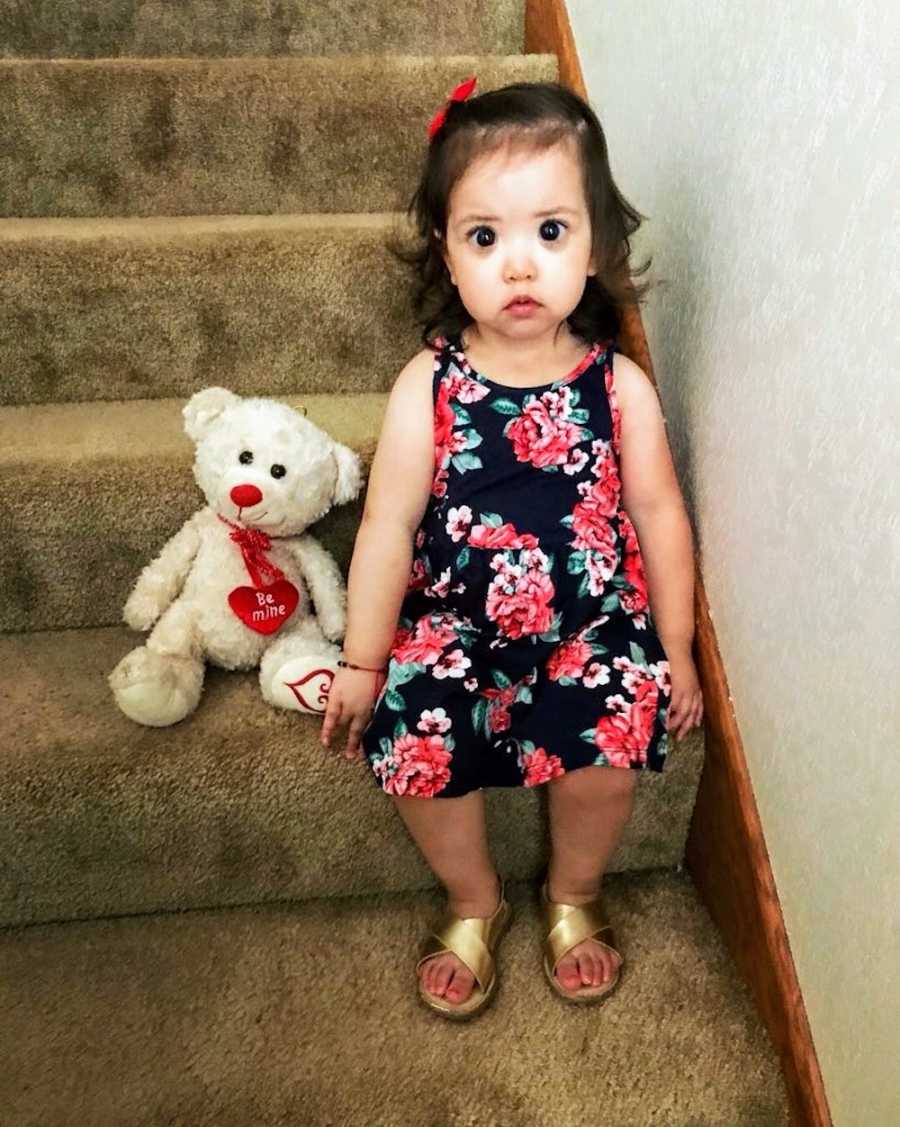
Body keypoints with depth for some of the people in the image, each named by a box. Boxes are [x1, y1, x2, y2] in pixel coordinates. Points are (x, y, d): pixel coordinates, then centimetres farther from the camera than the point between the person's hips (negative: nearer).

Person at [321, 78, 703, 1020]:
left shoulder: (621, 387, -10)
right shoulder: (426, 390, -12)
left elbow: (659, 519, -1)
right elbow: (387, 531, -7)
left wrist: (675, 652, 4)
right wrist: (362, 663, -2)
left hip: (592, 623, 1)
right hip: (453, 624, 0)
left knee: (614, 743, -19)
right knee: (413, 748, -16)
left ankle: (574, 894, 18)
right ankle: (474, 905, 18)